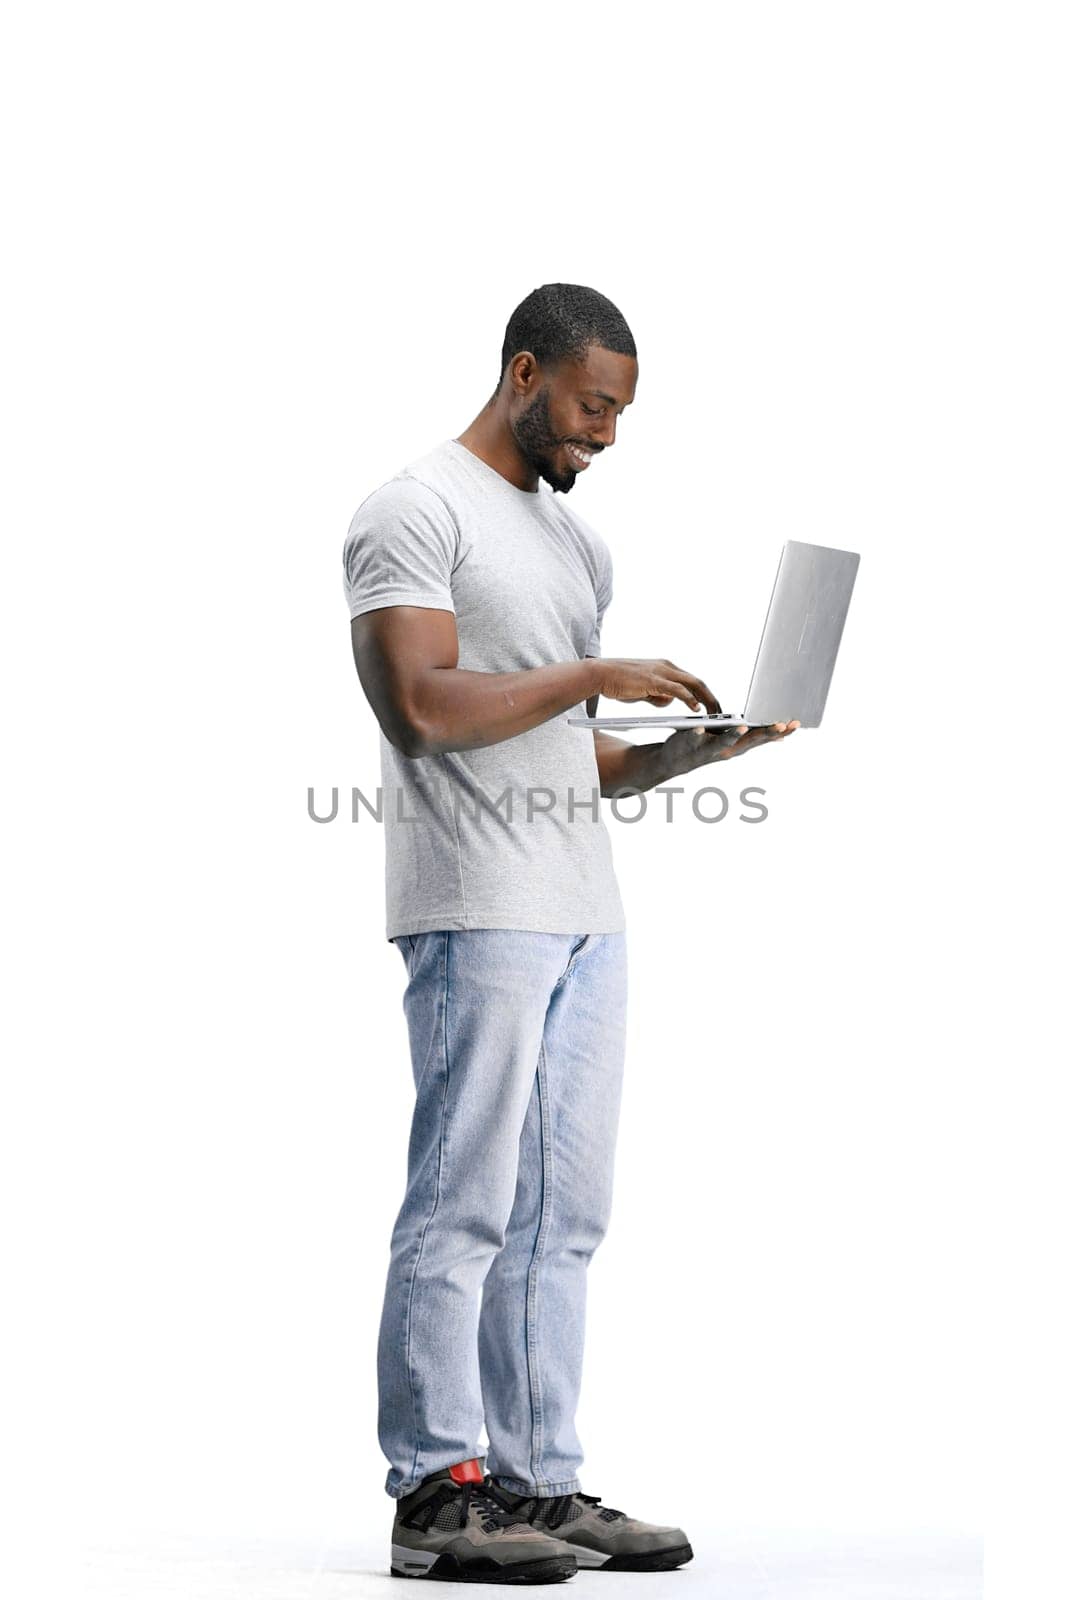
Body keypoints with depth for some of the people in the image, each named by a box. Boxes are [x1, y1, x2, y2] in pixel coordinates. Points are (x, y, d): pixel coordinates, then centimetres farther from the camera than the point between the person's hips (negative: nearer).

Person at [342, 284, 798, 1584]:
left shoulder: (577, 542, 23)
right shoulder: (416, 512, -3)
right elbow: (420, 704, -16)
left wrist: (697, 745, 7)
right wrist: (591, 675, -13)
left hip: (584, 915, 8)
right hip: (476, 913, -8)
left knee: (561, 1214, 7)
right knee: (465, 1206, -8)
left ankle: (539, 1483, 12)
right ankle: (437, 1493, -3)